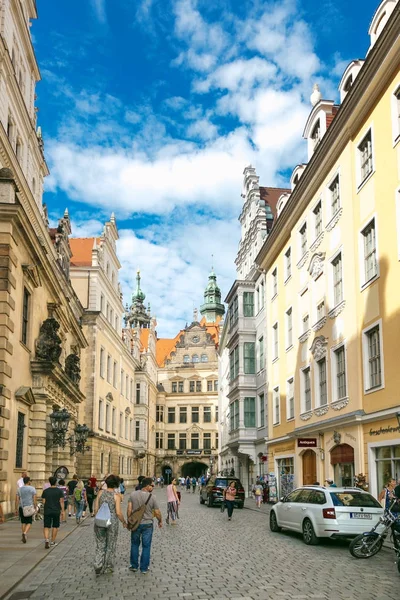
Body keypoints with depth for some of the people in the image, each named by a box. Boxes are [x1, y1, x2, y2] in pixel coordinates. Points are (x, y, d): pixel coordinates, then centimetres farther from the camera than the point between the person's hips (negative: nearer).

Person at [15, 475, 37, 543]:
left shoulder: (19, 489, 3)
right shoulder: (32, 489, -5)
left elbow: (17, 500, 1)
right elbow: (34, 500, -7)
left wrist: (16, 509, 6)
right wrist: (35, 508, 0)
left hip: (21, 507, 3)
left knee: (23, 522, 17)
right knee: (29, 523, 3)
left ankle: (24, 537, 18)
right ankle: (24, 533, -23)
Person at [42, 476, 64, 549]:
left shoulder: (45, 491, 2)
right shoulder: (59, 491, -3)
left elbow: (44, 502, 3)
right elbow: (61, 501, -6)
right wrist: (62, 510, -1)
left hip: (47, 511, 1)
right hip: (56, 511, -1)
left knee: (46, 527, 1)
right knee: (55, 526, 14)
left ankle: (46, 540, -21)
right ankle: (52, 541, 20)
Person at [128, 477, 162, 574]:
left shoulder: (133, 494, -8)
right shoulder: (152, 497, -15)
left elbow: (129, 509, -6)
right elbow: (157, 512, -8)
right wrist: (160, 521, 10)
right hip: (147, 524, -2)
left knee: (135, 545, 19)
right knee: (146, 546, 10)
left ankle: (134, 566, 26)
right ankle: (144, 568, 17)